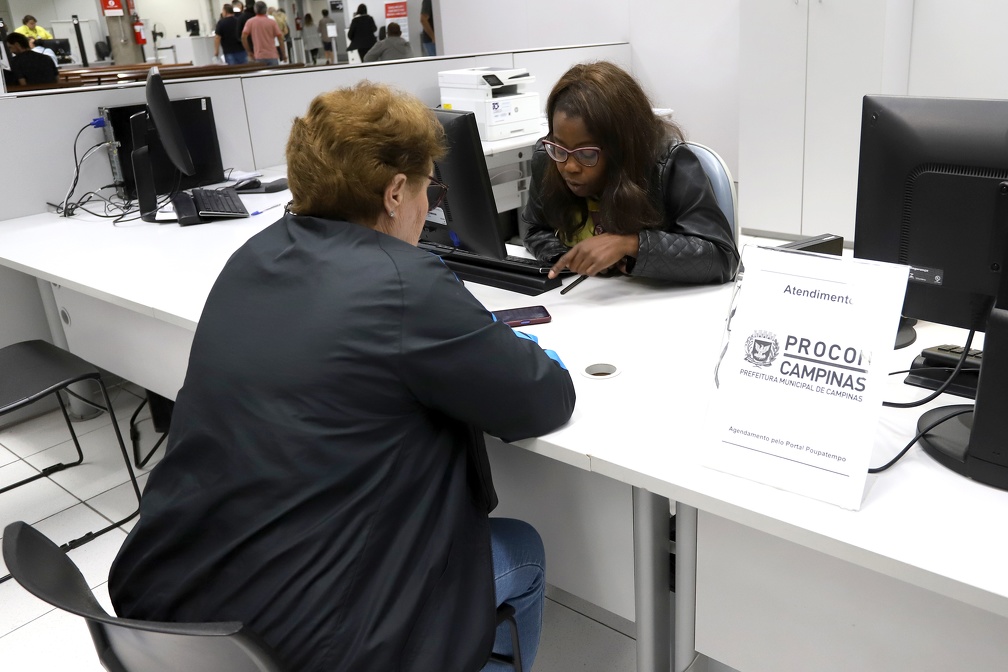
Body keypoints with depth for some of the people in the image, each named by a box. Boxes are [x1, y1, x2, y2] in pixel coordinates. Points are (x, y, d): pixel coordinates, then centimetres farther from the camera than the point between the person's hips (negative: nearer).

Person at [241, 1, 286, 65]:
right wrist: (284, 54, 7)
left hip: (259, 57, 0)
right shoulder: (272, 22, 3)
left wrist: (249, 51, 7)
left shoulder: (250, 22, 3)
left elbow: (243, 37, -4)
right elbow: (280, 37, 0)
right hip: (272, 56, 0)